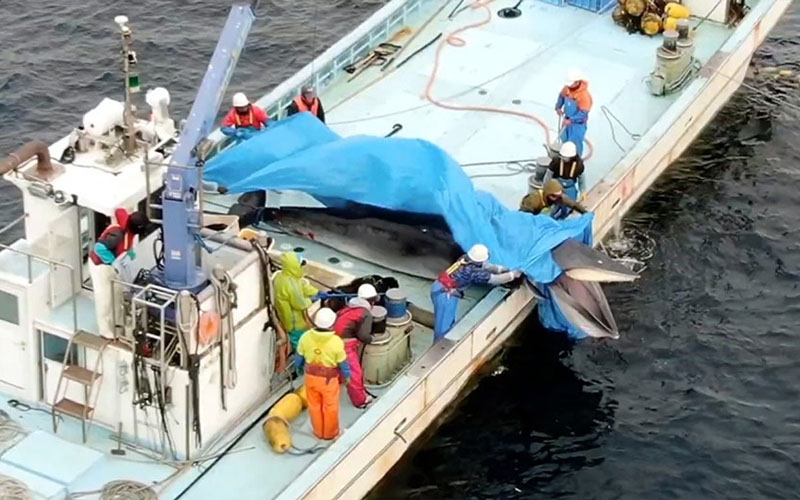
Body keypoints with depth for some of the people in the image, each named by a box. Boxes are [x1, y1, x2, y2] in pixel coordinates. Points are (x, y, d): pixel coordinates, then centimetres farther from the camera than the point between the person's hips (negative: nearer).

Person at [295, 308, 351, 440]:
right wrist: (347, 376, 6)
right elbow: (343, 363, -14)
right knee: (330, 407, 20)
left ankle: (318, 432, 41)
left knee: (314, 406, 23)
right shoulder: (336, 342, -28)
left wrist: (299, 367, 19)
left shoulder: (306, 337, -20)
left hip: (311, 377, 3)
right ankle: (330, 433, 39)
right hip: (329, 379, -3)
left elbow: (299, 357, -4)